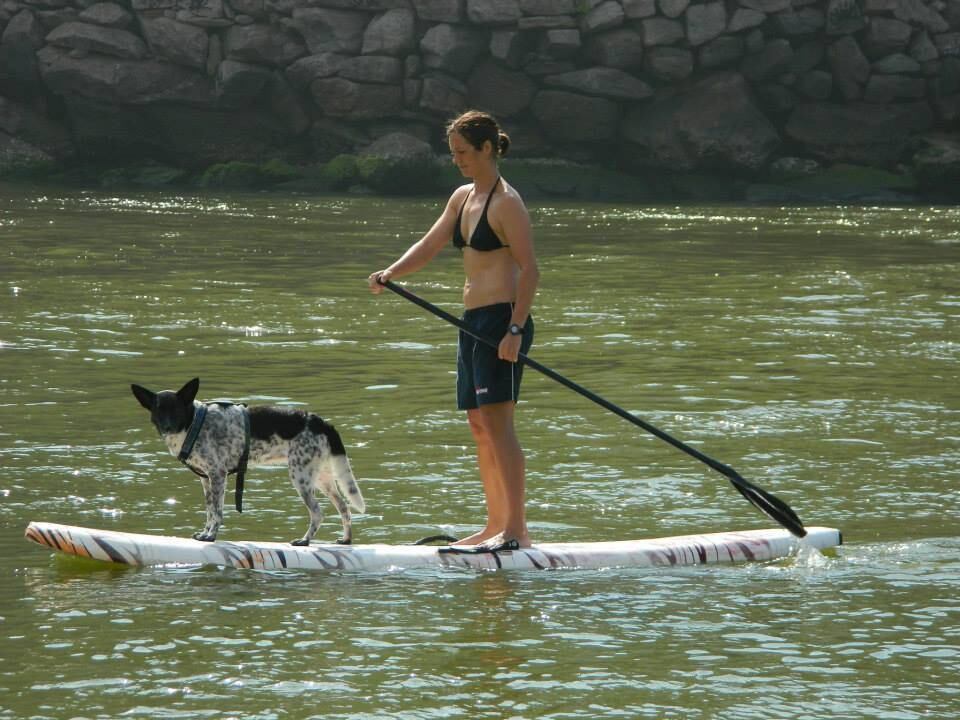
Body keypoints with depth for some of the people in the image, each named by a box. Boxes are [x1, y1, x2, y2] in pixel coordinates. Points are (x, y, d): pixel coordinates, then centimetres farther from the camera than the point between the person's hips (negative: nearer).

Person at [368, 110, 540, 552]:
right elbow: (428, 247, 13)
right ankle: (496, 525, 15)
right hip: (474, 320, 9)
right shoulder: (462, 198, 17)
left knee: (497, 420, -14)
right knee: (479, 425, 10)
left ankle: (516, 529, -17)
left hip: (502, 319, -9)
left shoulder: (506, 202, -9)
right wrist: (390, 274, -6)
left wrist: (516, 329, -22)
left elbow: (529, 268, -14)